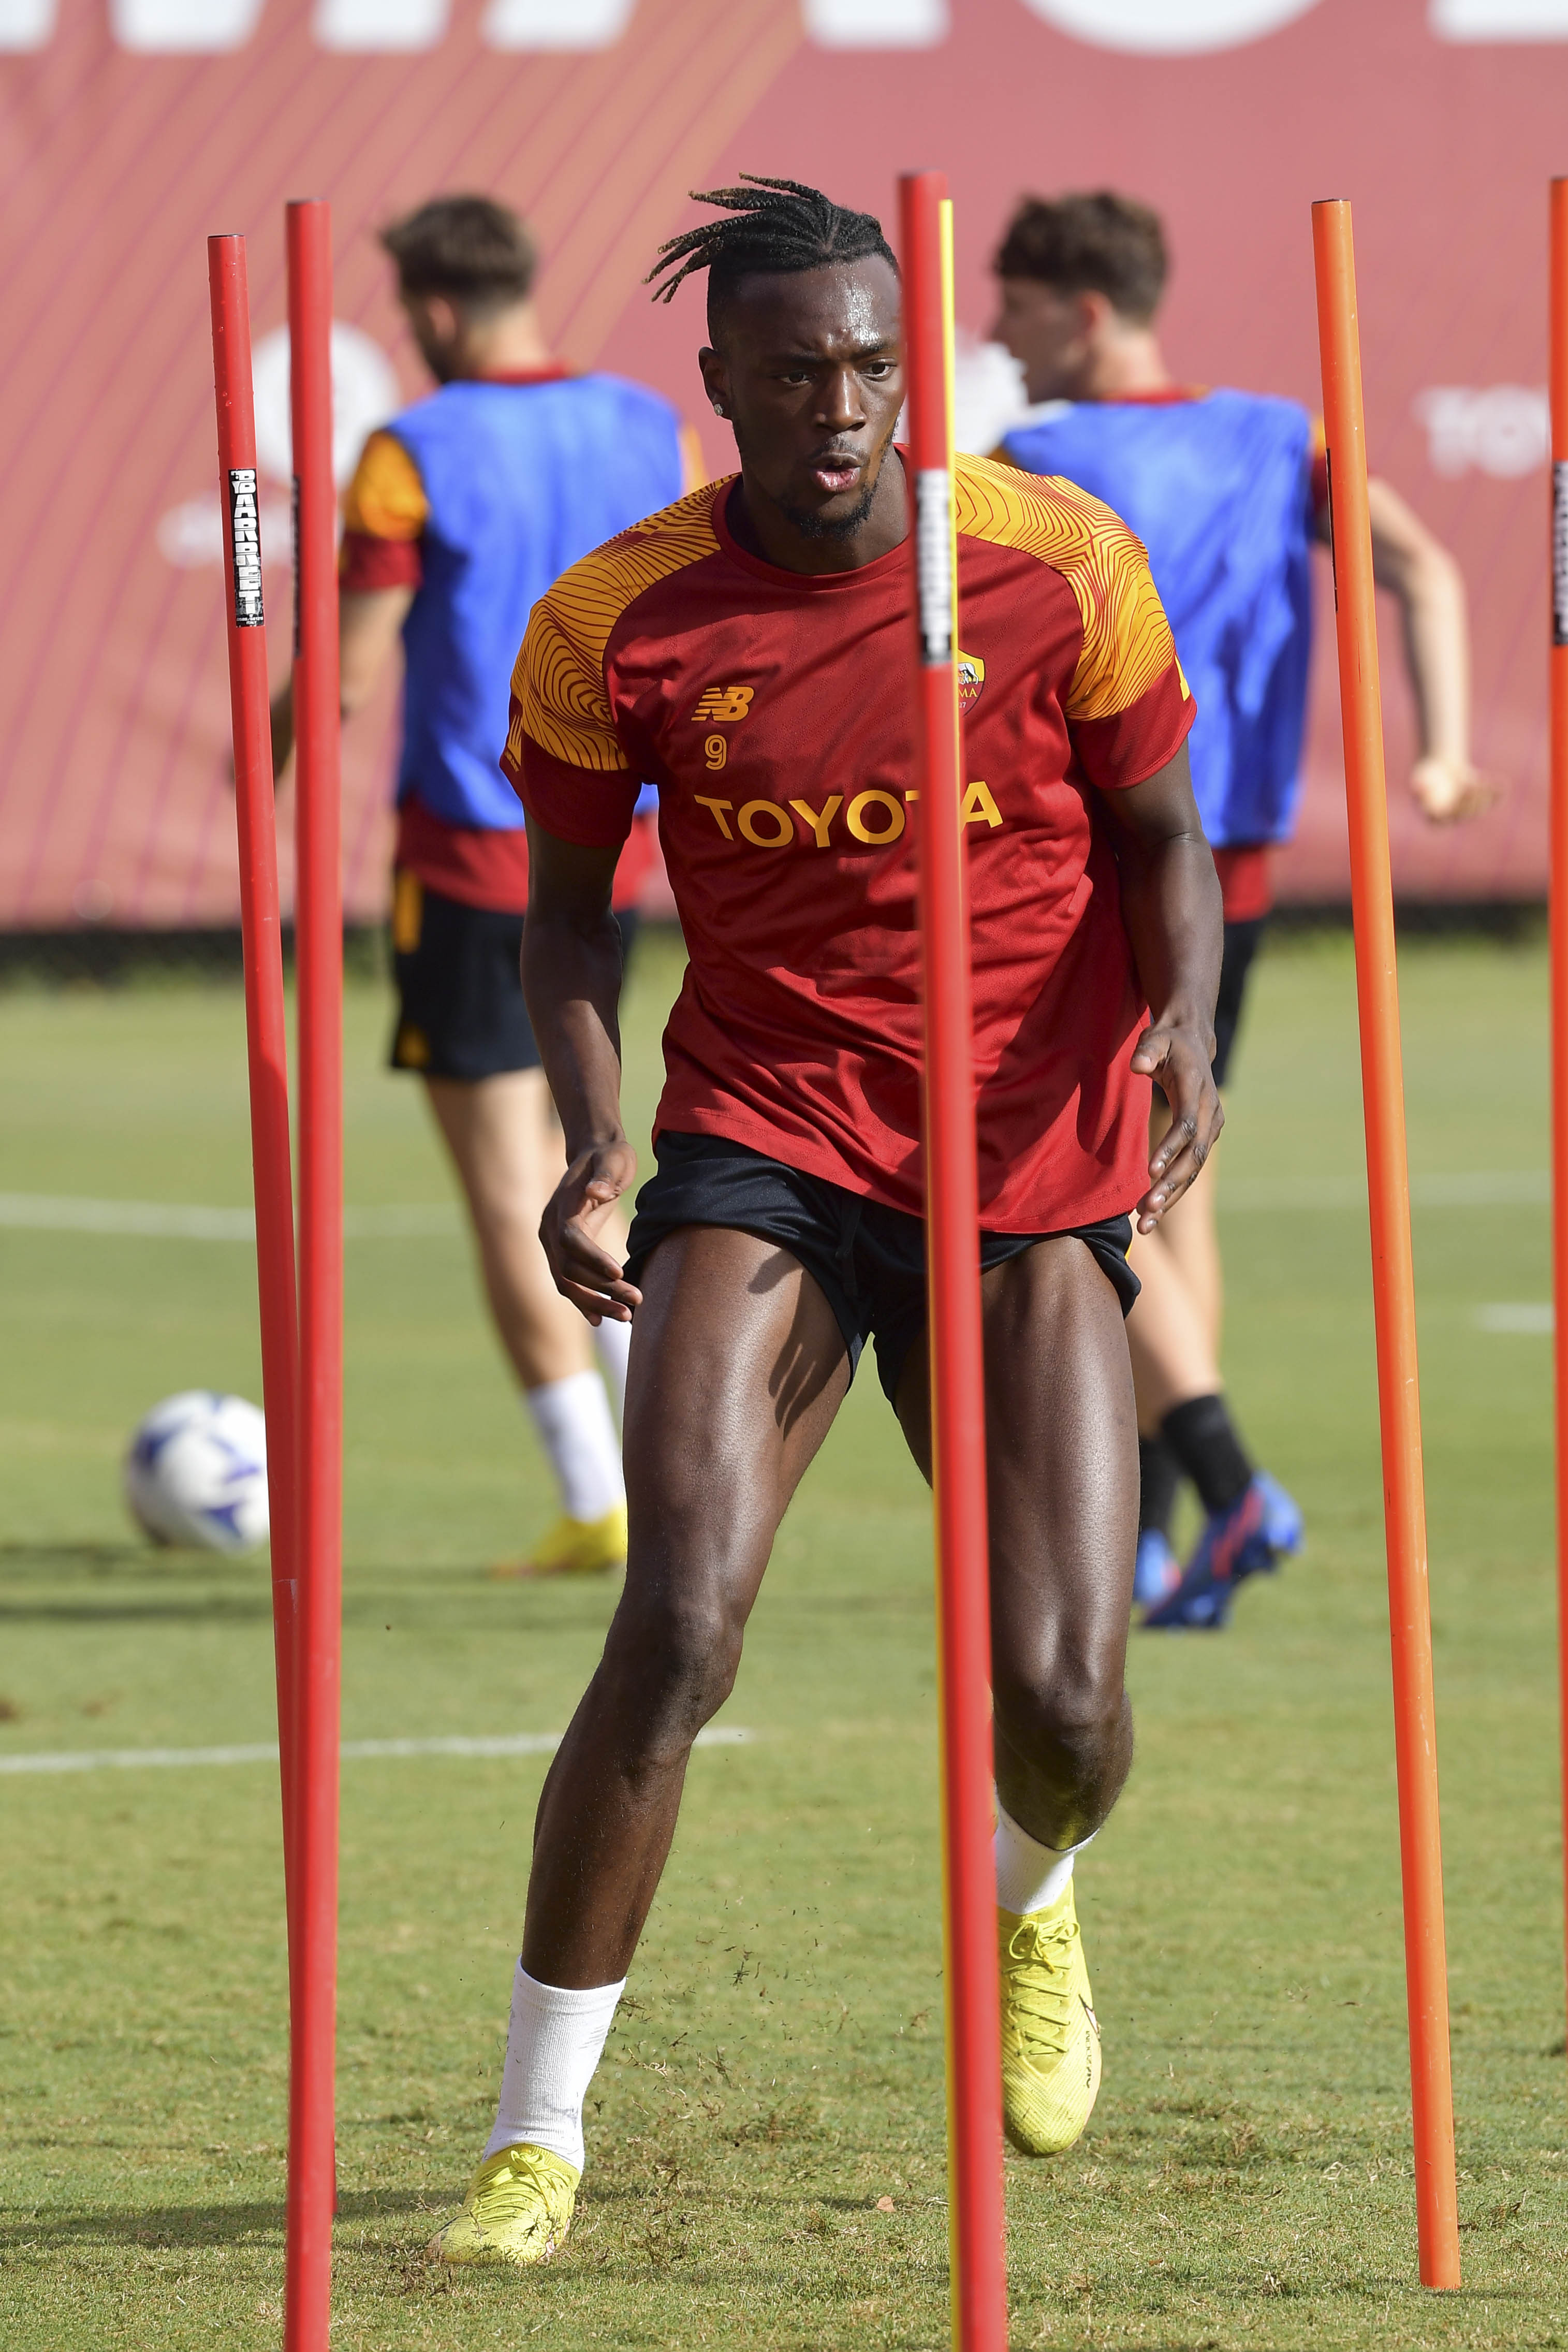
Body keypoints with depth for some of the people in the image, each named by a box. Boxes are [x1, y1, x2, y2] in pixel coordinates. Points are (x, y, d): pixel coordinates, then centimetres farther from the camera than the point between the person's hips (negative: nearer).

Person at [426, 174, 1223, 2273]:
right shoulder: (613, 625, -8)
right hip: (767, 1133, -1)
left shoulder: (1061, 564, -8)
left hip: (1031, 1159, 1)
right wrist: (592, 1140, -9)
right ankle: (537, 2135, -9)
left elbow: (1162, 838, 4)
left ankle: (1029, 1895, 36)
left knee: (1062, 1701, -4)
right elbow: (568, 900, 7)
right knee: (678, 1625, -20)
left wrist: (1181, 1024, -16)